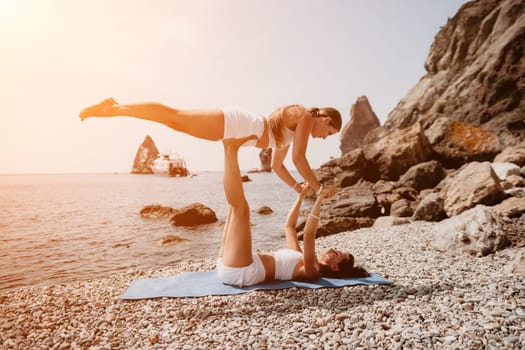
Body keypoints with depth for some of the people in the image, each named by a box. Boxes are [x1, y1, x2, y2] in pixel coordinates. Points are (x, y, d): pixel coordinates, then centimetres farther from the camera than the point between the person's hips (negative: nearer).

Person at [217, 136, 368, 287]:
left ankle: (230, 148, -11)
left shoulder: (311, 270, -3)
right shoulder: (300, 259, 24)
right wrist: (301, 196, 26)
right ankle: (230, 149, 0)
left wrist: (320, 199, -21)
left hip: (240, 271, -8)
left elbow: (308, 234, -22)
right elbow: (289, 225, 31)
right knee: (237, 204, 12)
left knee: (240, 207, -21)